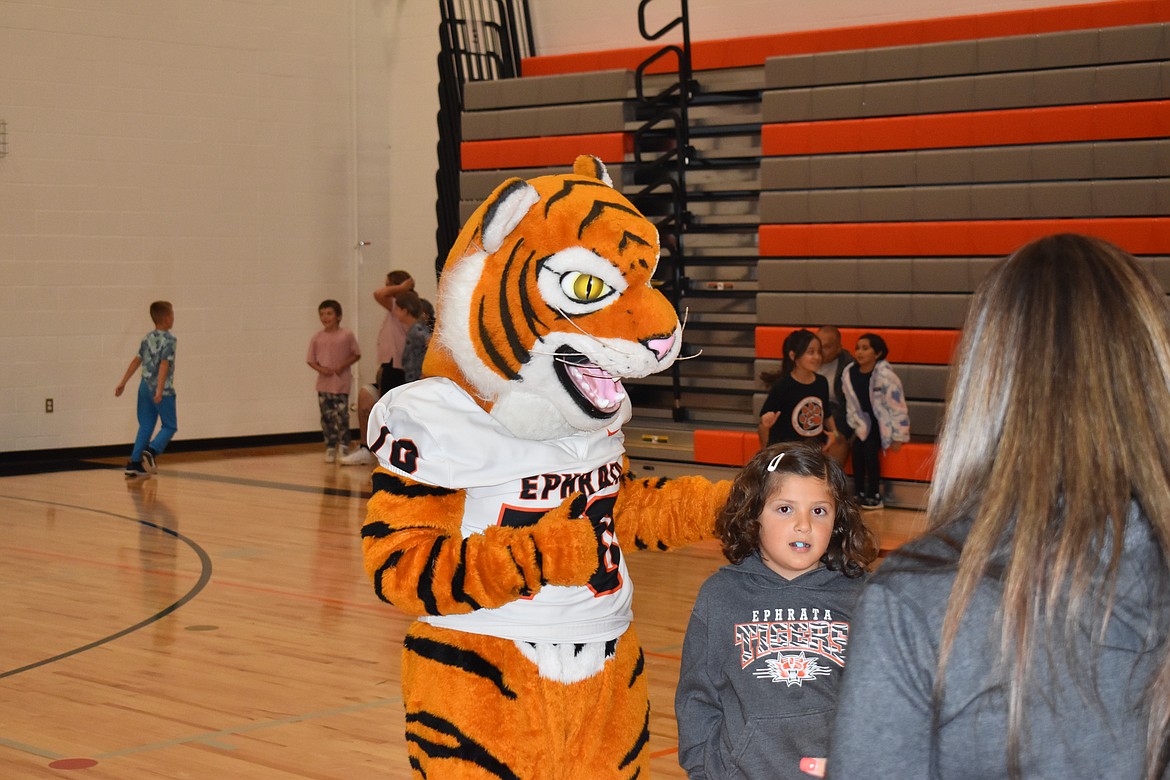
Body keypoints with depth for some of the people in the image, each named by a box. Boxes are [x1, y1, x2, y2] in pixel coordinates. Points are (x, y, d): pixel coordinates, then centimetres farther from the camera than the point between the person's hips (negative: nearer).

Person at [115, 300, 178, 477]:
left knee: (145, 426, 11)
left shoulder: (147, 338, 10)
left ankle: (134, 463, 6)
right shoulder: (169, 339, -11)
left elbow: (136, 361, 14)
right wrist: (160, 390, -25)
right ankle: (151, 451, -17)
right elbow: (164, 364, -19)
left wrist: (123, 383, 19)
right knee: (170, 426, 4)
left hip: (145, 386, 7)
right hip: (162, 389, -7)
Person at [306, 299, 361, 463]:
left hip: (342, 383, -2)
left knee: (342, 415, -6)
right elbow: (311, 360, 7)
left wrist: (343, 365, -11)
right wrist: (321, 369, -11)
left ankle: (343, 445, 9)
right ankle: (330, 447, 15)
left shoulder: (347, 335, -4)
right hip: (324, 383, 3)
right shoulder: (317, 337, 2)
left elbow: (356, 354, 3)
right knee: (327, 416, 5)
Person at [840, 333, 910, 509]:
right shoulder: (850, 373, -4)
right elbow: (851, 405, 8)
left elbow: (898, 406, -16)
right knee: (857, 449, -19)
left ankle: (874, 496, -13)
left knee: (870, 448, -25)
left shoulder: (885, 375, -19)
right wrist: (855, 426, 2)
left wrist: (899, 437, -15)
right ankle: (859, 493, -5)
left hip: (885, 424, -5)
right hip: (866, 424, 5)